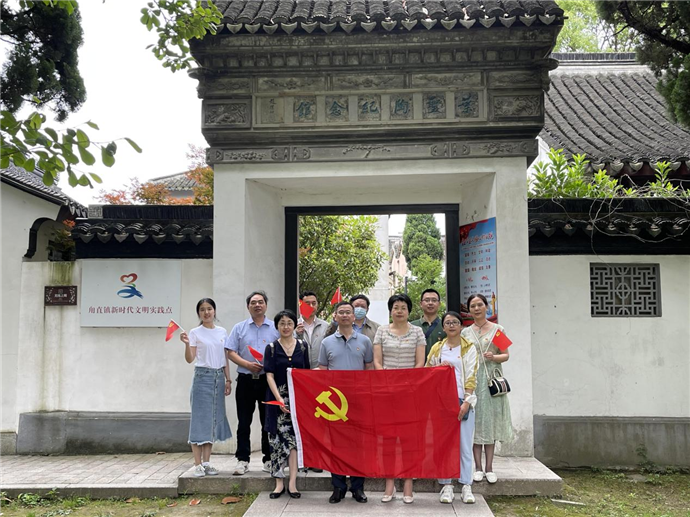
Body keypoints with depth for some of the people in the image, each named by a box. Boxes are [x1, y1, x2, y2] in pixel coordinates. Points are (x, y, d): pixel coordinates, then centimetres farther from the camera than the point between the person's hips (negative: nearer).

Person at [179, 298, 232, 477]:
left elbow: (225, 359, 13)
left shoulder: (222, 332, 10)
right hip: (203, 376, -4)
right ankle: (198, 464, 2)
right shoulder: (195, 333, -2)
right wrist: (186, 343, -24)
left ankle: (206, 462, 15)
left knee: (214, 419, 7)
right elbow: (190, 359, -8)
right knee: (200, 418, -4)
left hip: (219, 377, 4)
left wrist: (228, 380, 9)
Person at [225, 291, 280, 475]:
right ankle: (242, 460, 9)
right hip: (246, 379, 0)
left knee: (268, 422, 5)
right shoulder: (239, 328, 8)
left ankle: (269, 459, 14)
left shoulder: (275, 328, 7)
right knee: (244, 422, 3)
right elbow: (231, 352, 1)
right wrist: (248, 365, -13)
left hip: (268, 379, 0)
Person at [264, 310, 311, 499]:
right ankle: (279, 483, 9)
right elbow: (269, 376, -4)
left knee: (294, 437, -3)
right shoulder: (272, 348, 2)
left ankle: (292, 482, -1)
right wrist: (279, 399, -15)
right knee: (277, 438, 1)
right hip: (277, 397, -1)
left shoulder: (302, 347, 7)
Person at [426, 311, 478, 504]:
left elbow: (471, 377, -2)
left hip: (463, 400, -2)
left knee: (465, 444, -1)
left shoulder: (469, 348, 4)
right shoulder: (437, 348, 11)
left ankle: (467, 486, 6)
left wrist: (467, 401, -12)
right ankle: (447, 486, 9)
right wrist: (440, 366, -7)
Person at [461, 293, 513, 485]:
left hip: (491, 378, -1)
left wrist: (494, 357, -14)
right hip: (472, 378, 1)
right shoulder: (465, 332, 10)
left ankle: (489, 467, 7)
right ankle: (478, 467, 7)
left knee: (490, 419, 1)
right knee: (475, 420, 1)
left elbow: (506, 355, 4)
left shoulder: (497, 329, 5)